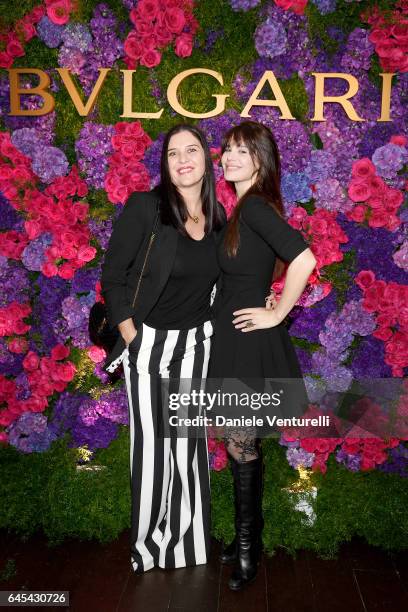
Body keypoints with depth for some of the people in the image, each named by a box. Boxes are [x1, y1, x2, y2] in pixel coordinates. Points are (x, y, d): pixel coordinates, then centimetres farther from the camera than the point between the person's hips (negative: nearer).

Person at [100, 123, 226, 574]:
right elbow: (112, 278, -9)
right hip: (148, 342, -3)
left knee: (189, 440, 11)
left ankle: (187, 541, 30)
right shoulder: (144, 208, -11)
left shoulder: (218, 217, 3)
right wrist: (131, 338, -11)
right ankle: (147, 546, 26)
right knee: (151, 443, 5)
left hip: (195, 342, 4)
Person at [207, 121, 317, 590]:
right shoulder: (242, 208, 12)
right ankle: (248, 536, 34)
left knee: (240, 445, 3)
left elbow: (304, 259, -29)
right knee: (242, 444, 17)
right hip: (233, 340, 9)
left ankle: (246, 546, 24)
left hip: (248, 341, -9)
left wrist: (278, 313, -20)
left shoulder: (255, 205, -17)